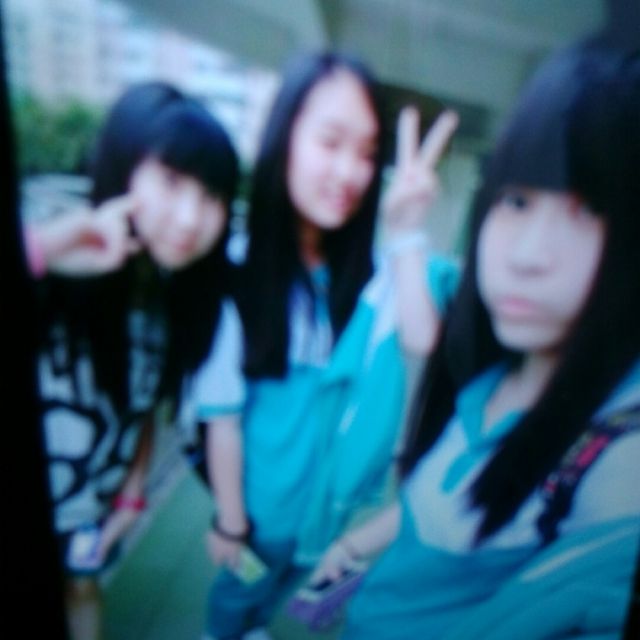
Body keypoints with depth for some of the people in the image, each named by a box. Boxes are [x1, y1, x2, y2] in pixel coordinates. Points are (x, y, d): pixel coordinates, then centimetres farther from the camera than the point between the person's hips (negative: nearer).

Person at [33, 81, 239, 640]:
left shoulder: (182, 291, -12)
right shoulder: (60, 270, -30)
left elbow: (146, 403, 0)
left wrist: (133, 490, 5)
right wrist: (45, 246, -52)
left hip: (96, 496, 4)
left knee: (82, 586, 27)